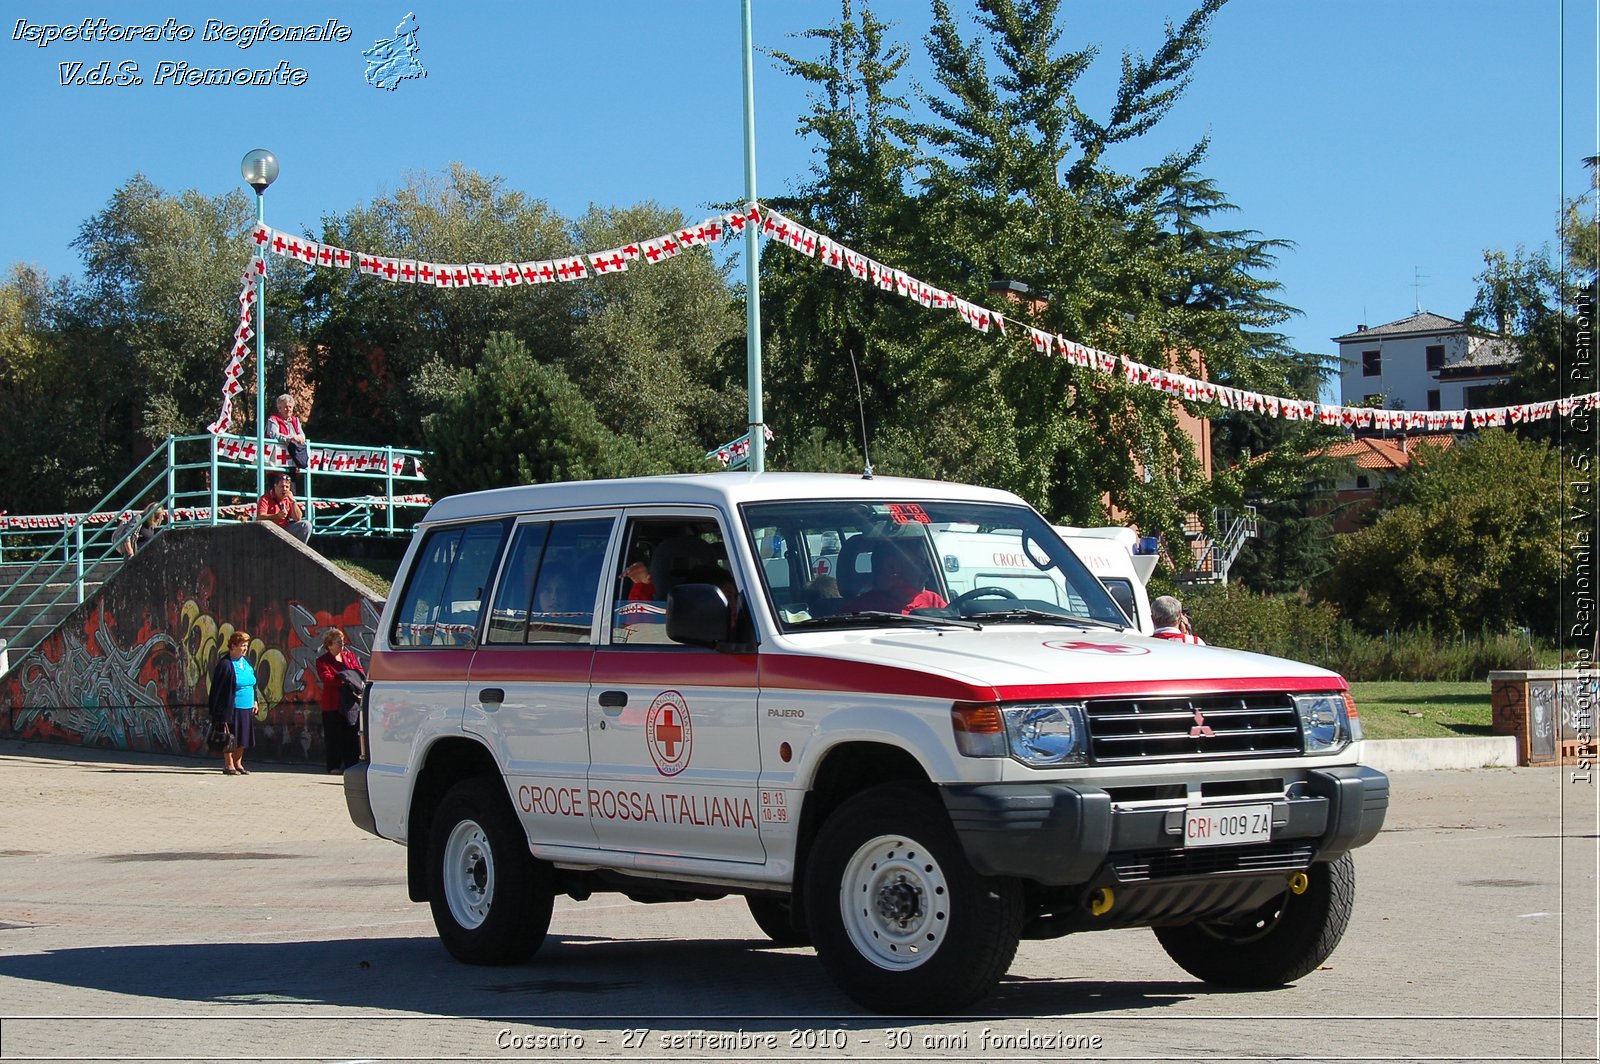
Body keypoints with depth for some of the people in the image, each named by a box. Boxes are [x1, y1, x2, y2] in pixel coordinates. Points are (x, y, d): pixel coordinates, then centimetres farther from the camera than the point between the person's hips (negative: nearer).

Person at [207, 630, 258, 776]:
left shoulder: (247, 663, 10)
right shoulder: (225, 665, -12)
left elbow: (253, 683, 22)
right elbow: (216, 688, -12)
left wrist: (254, 701, 16)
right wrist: (215, 711, -15)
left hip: (247, 709, 7)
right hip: (231, 708, -7)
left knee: (242, 737, 11)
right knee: (230, 738, -1)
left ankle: (238, 764, 21)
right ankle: (229, 765, 9)